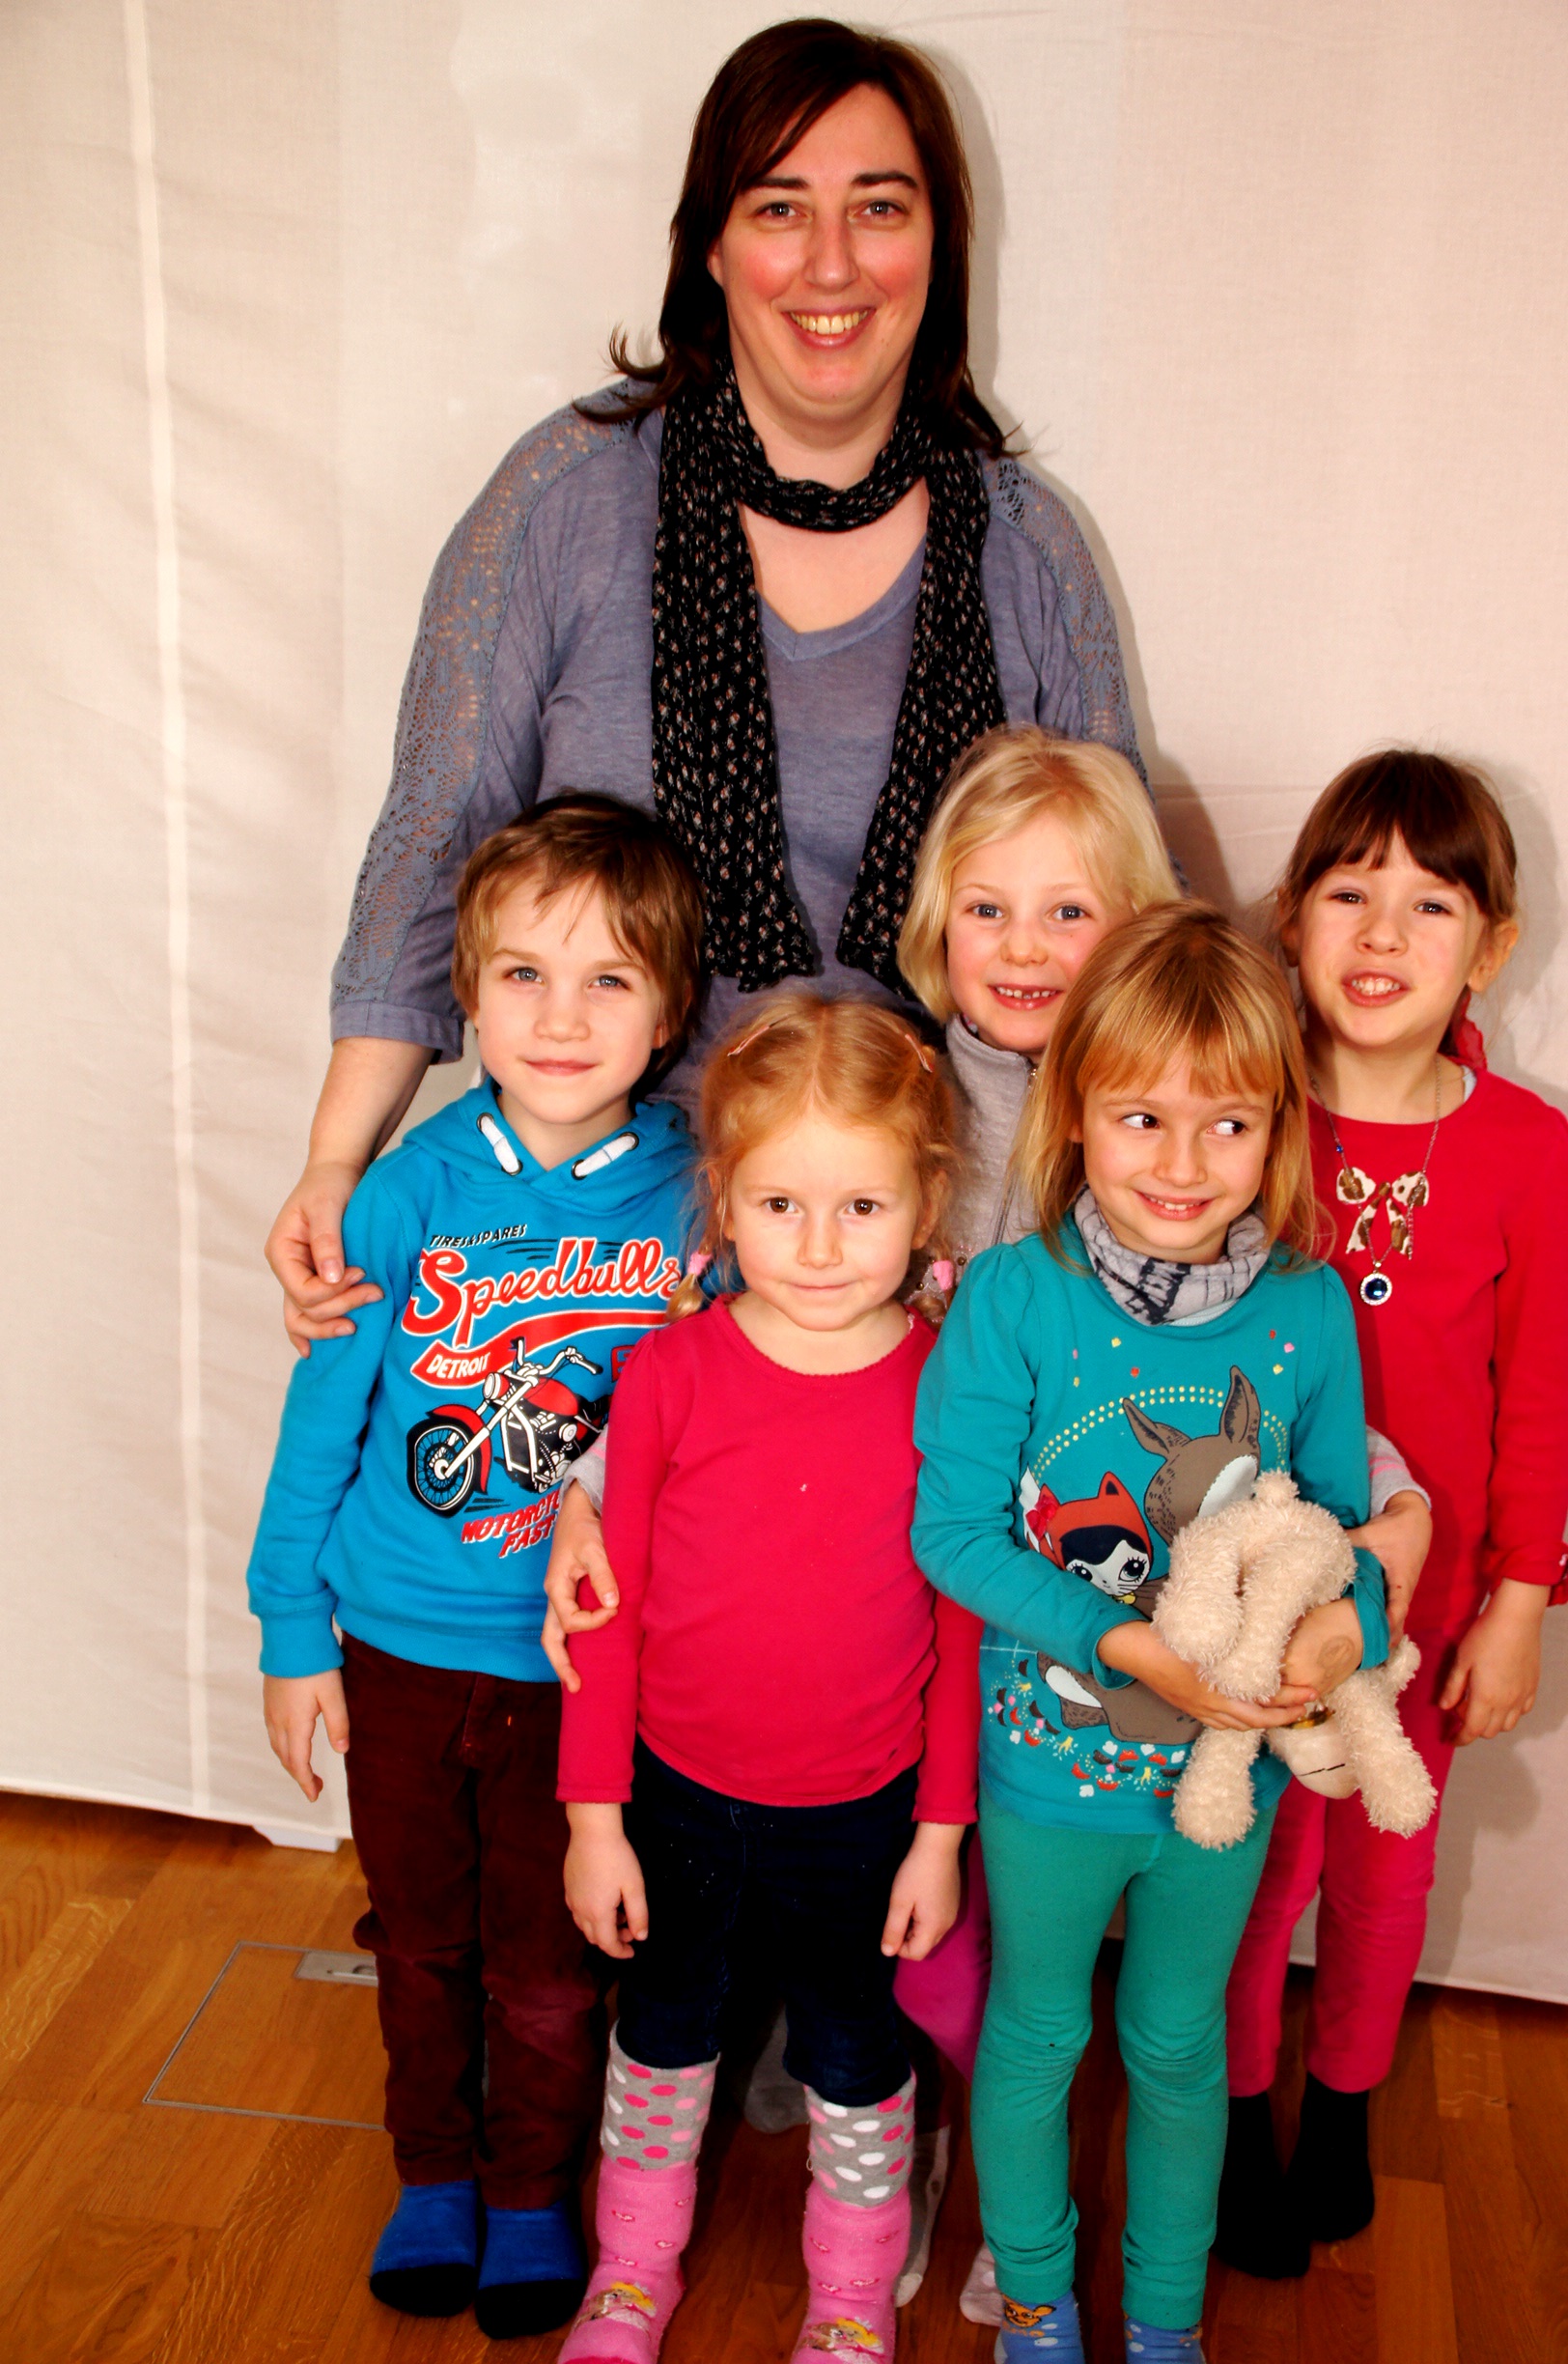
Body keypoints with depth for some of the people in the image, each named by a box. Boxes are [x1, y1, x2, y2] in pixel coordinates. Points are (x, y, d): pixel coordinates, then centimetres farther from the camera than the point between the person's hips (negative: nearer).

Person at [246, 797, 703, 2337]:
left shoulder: (697, 1194, -13)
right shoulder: (413, 1192, -13)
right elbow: (324, 1417, -4)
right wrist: (294, 1632, 1)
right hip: (403, 1640, 1)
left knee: (549, 1963, 15)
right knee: (421, 1938, 20)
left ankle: (535, 2195, 41)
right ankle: (434, 2175, 45)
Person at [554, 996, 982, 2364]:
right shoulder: (670, 1373, -15)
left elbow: (962, 1628, -5)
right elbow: (609, 1602, -7)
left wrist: (942, 1829, -1)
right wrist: (594, 1814, -4)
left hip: (863, 1815, 0)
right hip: (681, 1798, 1)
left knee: (855, 2064, 19)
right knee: (662, 2039, 23)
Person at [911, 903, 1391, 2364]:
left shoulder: (1309, 1310, -11)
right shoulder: (1015, 1296, -19)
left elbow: (1339, 1518, -1)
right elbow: (952, 1530, -17)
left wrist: (1347, 1619, -22)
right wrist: (1127, 1642, -26)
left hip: (1229, 1766, 2)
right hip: (1049, 1757, -2)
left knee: (1181, 2042, 22)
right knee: (1037, 2031, 20)